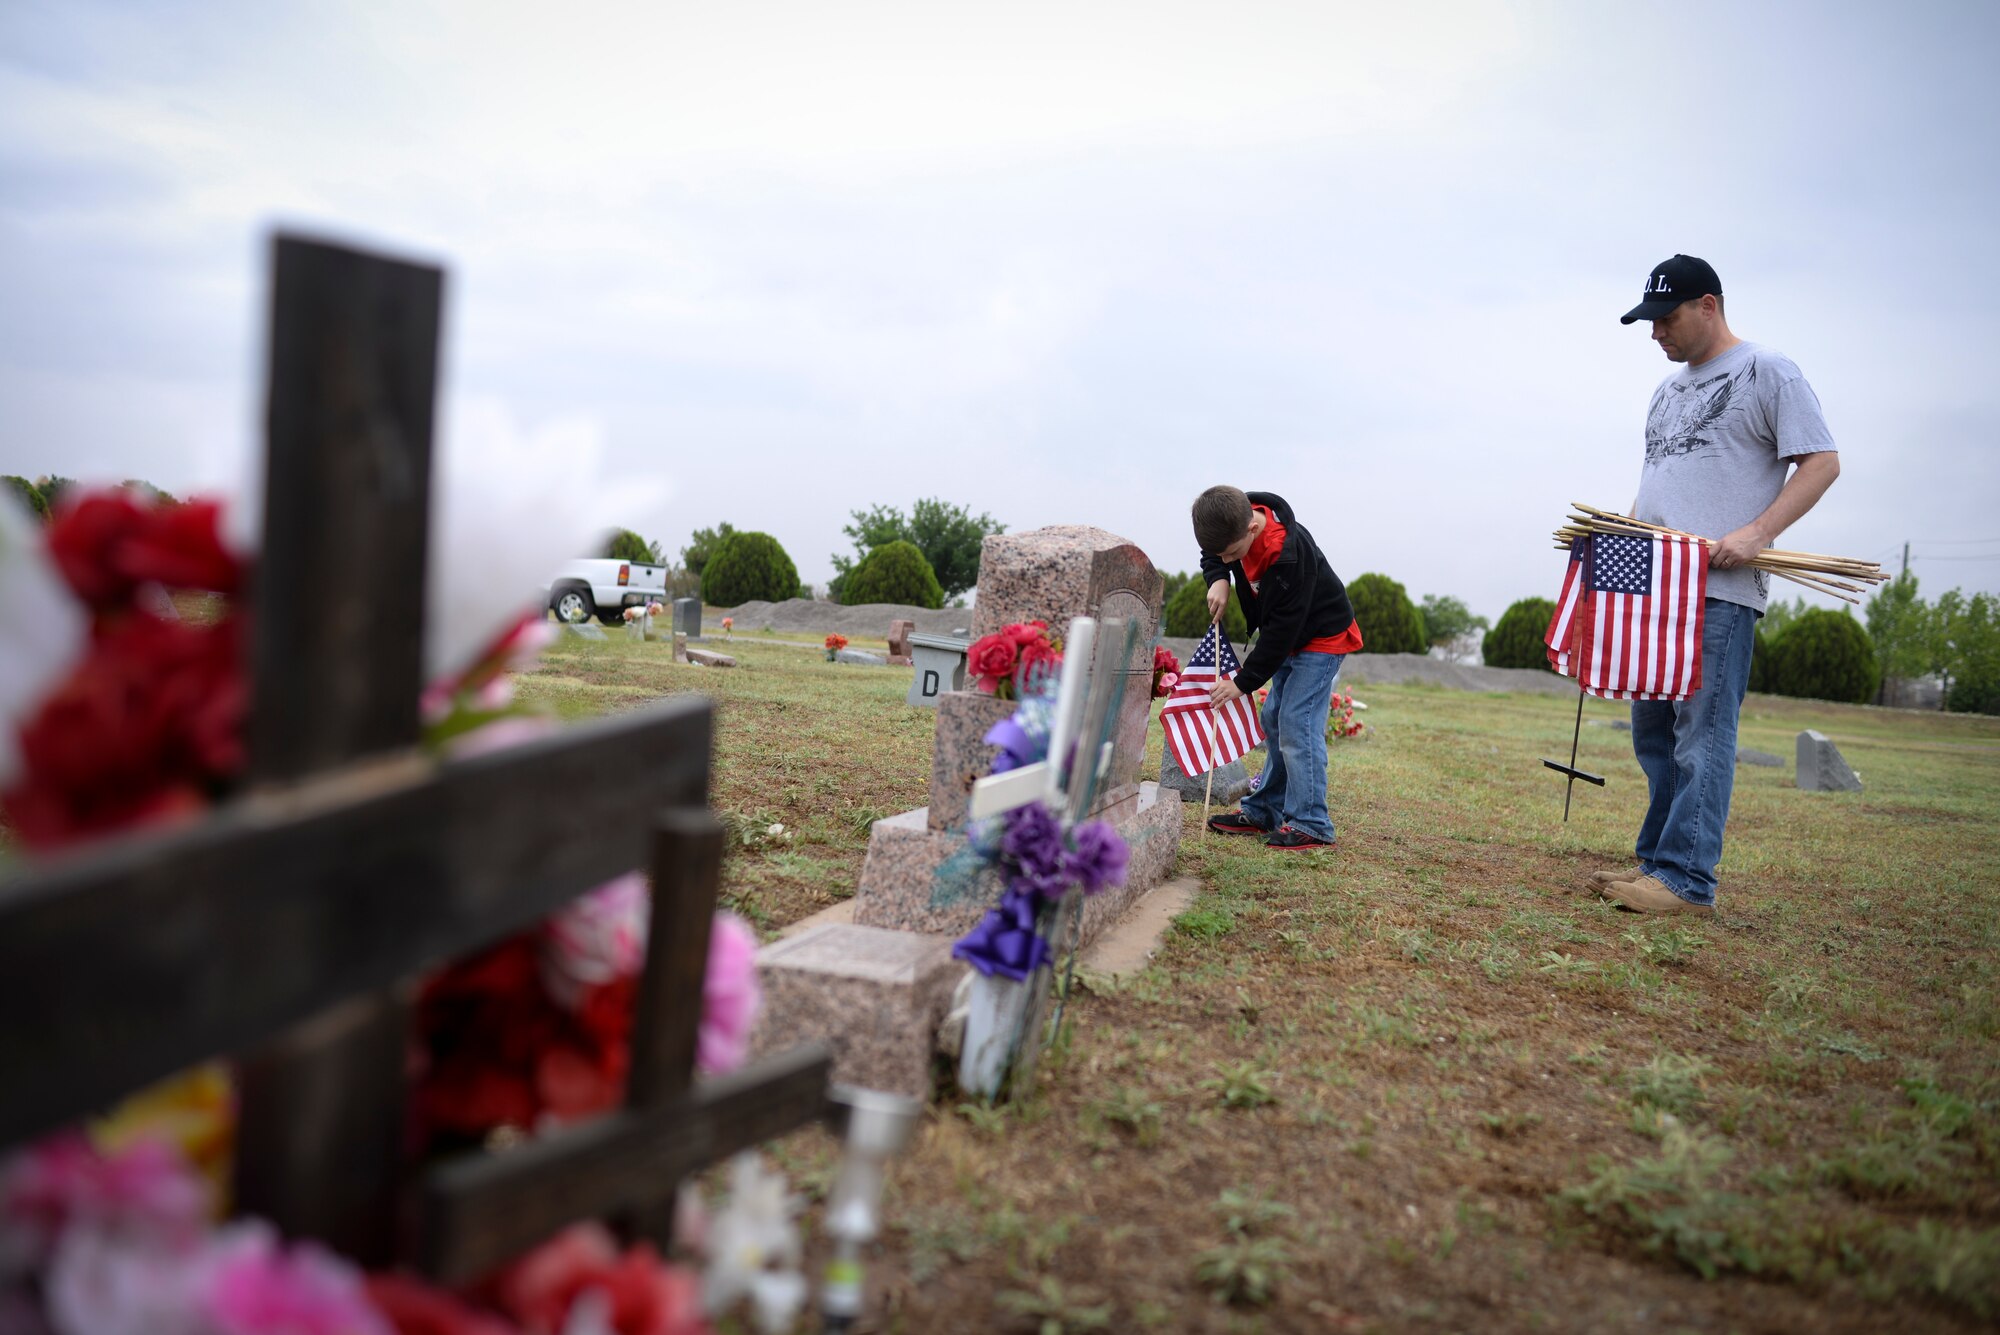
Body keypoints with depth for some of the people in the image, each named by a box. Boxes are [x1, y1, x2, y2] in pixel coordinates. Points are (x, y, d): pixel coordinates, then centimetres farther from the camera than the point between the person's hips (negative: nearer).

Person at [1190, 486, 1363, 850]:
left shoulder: (1289, 557, -36)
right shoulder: (1236, 517, -13)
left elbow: (1281, 630, -30)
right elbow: (1210, 555, 10)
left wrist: (1244, 681, -23)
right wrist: (1218, 579, -12)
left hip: (1324, 638, -9)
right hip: (1291, 639, 9)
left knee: (1297, 724, -16)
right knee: (1274, 720, 12)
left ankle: (1311, 826, -12)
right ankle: (1264, 812, 21)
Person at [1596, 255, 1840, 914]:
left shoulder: (1767, 372, -1)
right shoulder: (1669, 388, 23)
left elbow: (1822, 461, -7)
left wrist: (1756, 534, -19)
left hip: (1721, 589, -9)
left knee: (1701, 731, -11)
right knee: (1652, 732, 11)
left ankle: (1687, 879, -10)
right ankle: (1655, 862, 19)